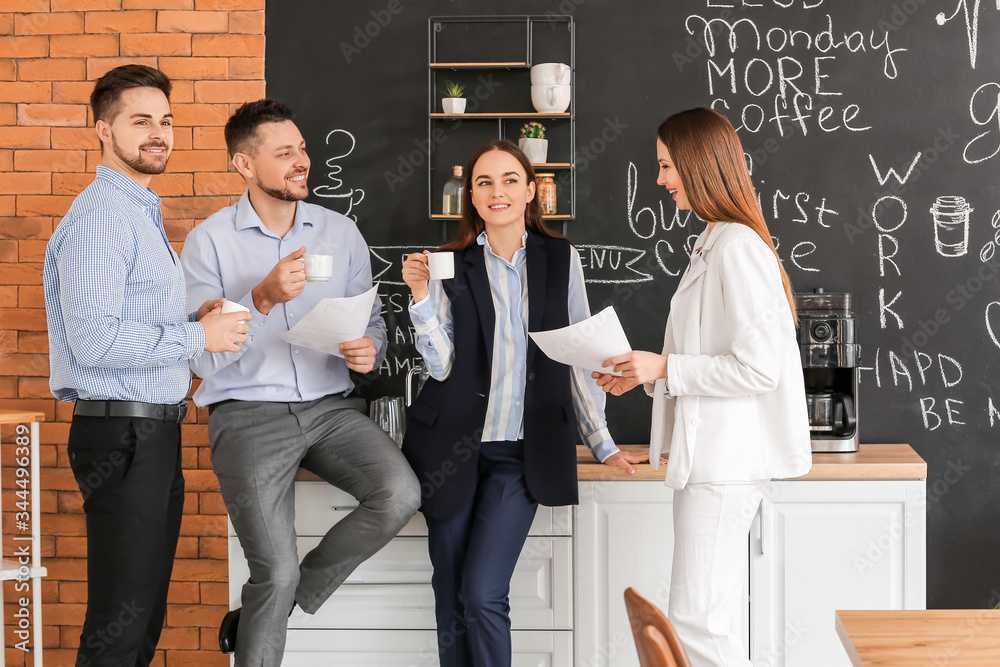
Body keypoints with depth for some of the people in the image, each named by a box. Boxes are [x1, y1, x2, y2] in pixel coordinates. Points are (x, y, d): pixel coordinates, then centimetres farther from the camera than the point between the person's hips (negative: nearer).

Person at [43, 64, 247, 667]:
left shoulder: (143, 214, 19)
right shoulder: (100, 216, -14)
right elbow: (94, 341, -24)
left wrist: (193, 319, 7)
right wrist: (198, 336, -15)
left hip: (155, 434, 10)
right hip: (122, 434, -10)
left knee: (146, 613, 16)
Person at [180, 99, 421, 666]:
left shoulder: (341, 232, 9)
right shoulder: (210, 242, -2)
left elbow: (373, 321, 15)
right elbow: (205, 358, -8)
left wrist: (369, 351, -9)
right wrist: (263, 298, -23)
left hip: (333, 407, 4)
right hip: (249, 414, -3)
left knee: (401, 495, -23)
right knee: (277, 572, -13)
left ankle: (275, 604, -2)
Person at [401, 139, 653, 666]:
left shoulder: (561, 260, 5)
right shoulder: (451, 266, 2)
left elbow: (578, 357, 9)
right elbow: (442, 366, -4)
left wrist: (602, 444, 10)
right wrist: (421, 298, -17)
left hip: (523, 454, -1)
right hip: (454, 450, 1)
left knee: (483, 595, -11)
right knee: (450, 598, 7)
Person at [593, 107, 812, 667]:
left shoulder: (737, 248, -15)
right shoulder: (716, 243, 17)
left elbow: (757, 368, -21)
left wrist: (665, 367, -16)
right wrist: (643, 375, 13)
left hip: (726, 460, -11)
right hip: (713, 454, 11)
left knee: (697, 620, -8)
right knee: (709, 620, 14)